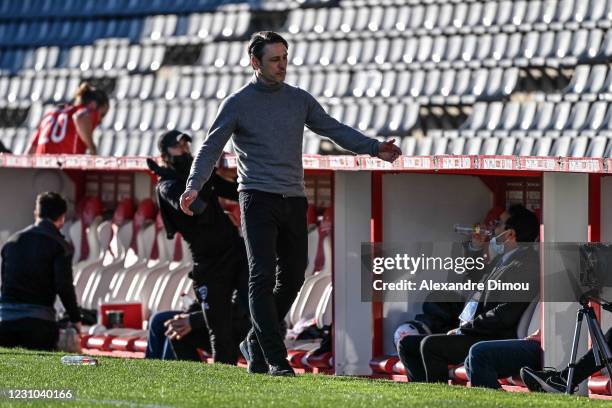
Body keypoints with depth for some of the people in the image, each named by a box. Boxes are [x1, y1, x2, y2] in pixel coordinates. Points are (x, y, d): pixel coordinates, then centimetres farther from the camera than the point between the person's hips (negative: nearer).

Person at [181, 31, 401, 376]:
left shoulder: (300, 99, 13)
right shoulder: (238, 103, 1)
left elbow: (334, 130, 12)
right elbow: (212, 147, -4)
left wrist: (375, 149, 0)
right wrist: (194, 185, -19)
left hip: (294, 201, 5)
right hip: (258, 200, -5)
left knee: (293, 277, 7)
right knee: (263, 277, -12)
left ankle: (257, 343, 23)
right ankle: (276, 359, -13)